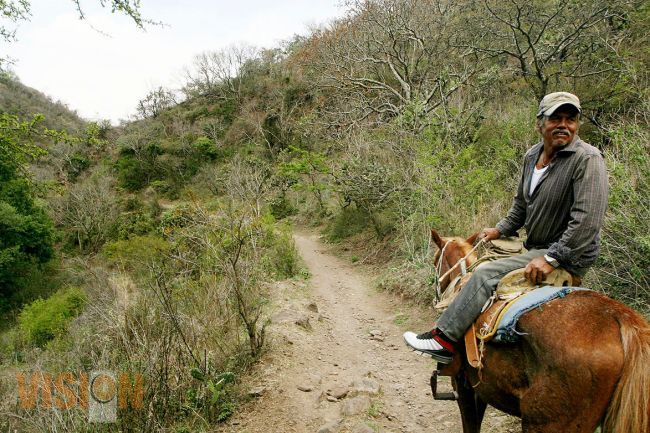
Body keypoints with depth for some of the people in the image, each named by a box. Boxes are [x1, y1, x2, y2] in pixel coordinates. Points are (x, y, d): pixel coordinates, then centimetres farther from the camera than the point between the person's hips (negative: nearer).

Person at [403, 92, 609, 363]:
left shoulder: (588, 159, -19)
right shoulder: (532, 155, 6)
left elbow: (587, 220, -26)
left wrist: (551, 259, -28)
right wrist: (501, 230, 13)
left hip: (569, 257, -9)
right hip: (535, 247, 9)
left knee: (486, 275, -20)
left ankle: (445, 339, -12)